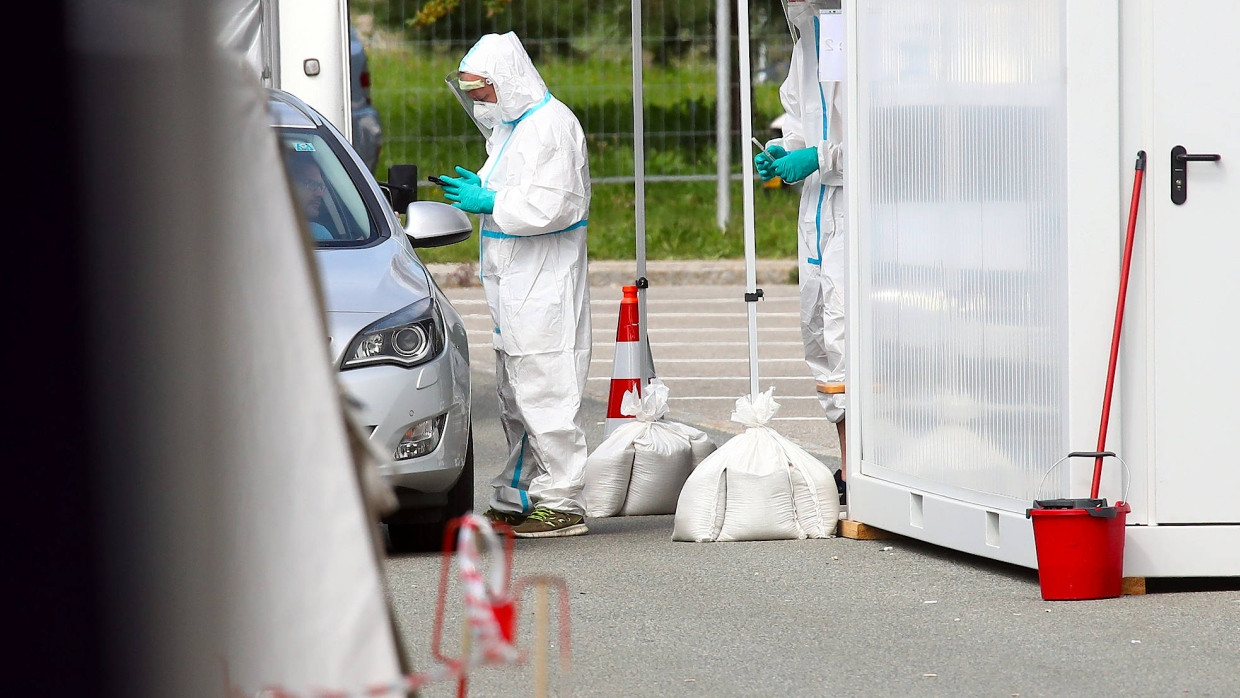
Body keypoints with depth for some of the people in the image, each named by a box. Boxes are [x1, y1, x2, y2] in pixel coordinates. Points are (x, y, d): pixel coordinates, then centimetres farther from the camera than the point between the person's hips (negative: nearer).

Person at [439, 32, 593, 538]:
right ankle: (515, 500, 18)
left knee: (545, 392, -10)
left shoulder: (551, 125, -14)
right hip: (513, 285, 10)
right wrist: (475, 188, 11)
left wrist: (487, 202, -16)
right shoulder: (507, 127, 19)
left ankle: (561, 504, -8)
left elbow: (549, 206, -22)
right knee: (514, 397, 13)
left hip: (546, 286, -10)